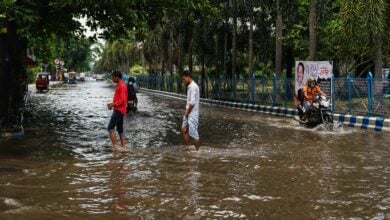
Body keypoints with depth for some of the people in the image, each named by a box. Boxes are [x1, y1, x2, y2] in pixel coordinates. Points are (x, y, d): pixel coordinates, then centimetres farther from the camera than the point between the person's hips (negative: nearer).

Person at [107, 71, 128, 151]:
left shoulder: (122, 86, -15)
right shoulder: (120, 85, 17)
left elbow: (122, 100, -22)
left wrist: (113, 104, -20)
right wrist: (112, 104, 12)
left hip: (119, 110, -11)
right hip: (119, 110, 11)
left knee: (110, 128, -12)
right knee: (120, 129, 11)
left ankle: (114, 146, -14)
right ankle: (123, 147, 11)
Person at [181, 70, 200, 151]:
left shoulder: (193, 87, -18)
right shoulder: (189, 86, 13)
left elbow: (192, 102, -21)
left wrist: (187, 112, -13)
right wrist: (186, 110, 11)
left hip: (192, 113, -10)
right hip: (188, 113, 10)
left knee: (193, 132, -5)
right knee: (184, 130, 12)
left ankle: (197, 150, 6)